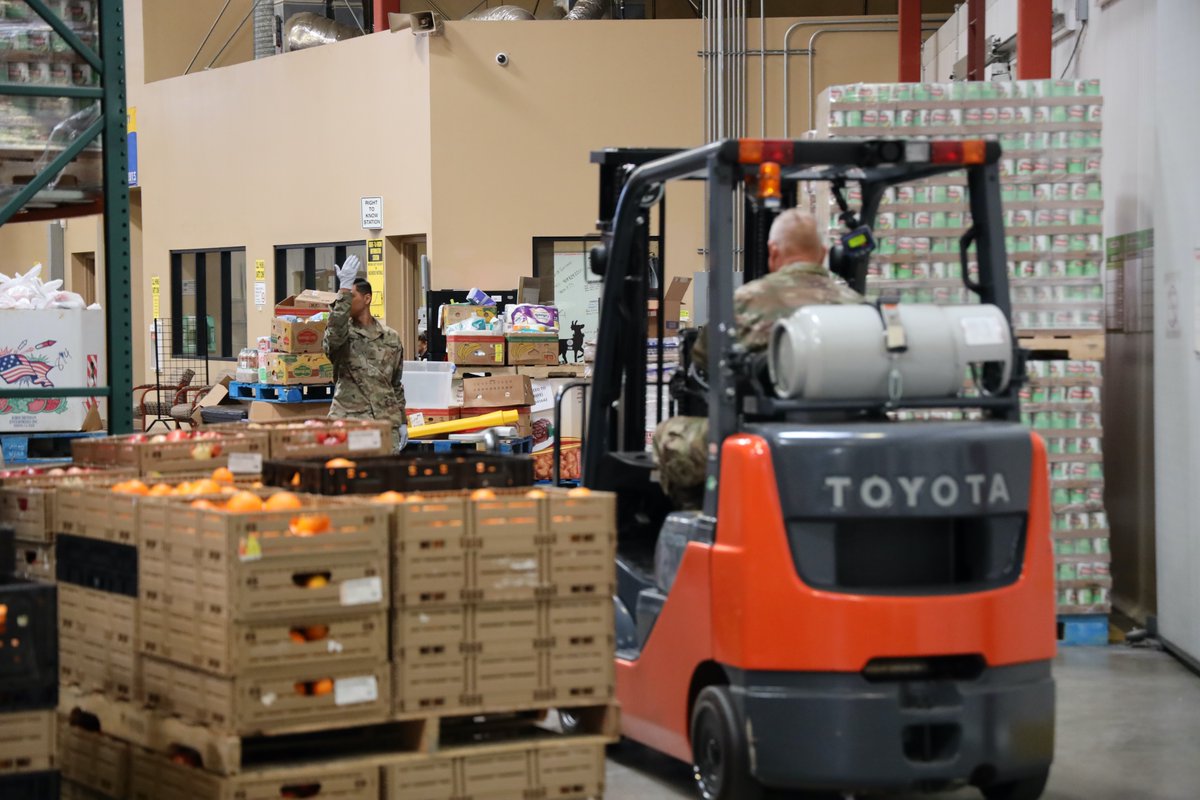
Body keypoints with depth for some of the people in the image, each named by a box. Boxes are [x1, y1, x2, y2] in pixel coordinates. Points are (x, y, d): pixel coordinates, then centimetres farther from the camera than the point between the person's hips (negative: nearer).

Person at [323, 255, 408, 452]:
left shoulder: (391, 338, 11)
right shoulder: (341, 334, 1)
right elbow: (335, 331, -26)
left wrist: (402, 421, 12)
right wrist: (343, 290, -30)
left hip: (386, 423, 2)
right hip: (348, 421, -2)